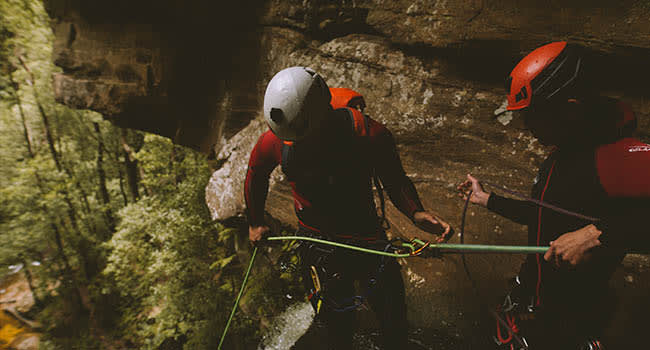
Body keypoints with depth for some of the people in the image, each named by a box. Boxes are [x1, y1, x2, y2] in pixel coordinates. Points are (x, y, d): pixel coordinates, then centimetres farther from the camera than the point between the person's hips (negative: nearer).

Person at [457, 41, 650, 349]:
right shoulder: (561, 154, 2)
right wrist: (485, 199, 16)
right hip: (531, 289, 8)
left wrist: (597, 233, -45)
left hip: (572, 315, -8)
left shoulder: (615, 156, -27)